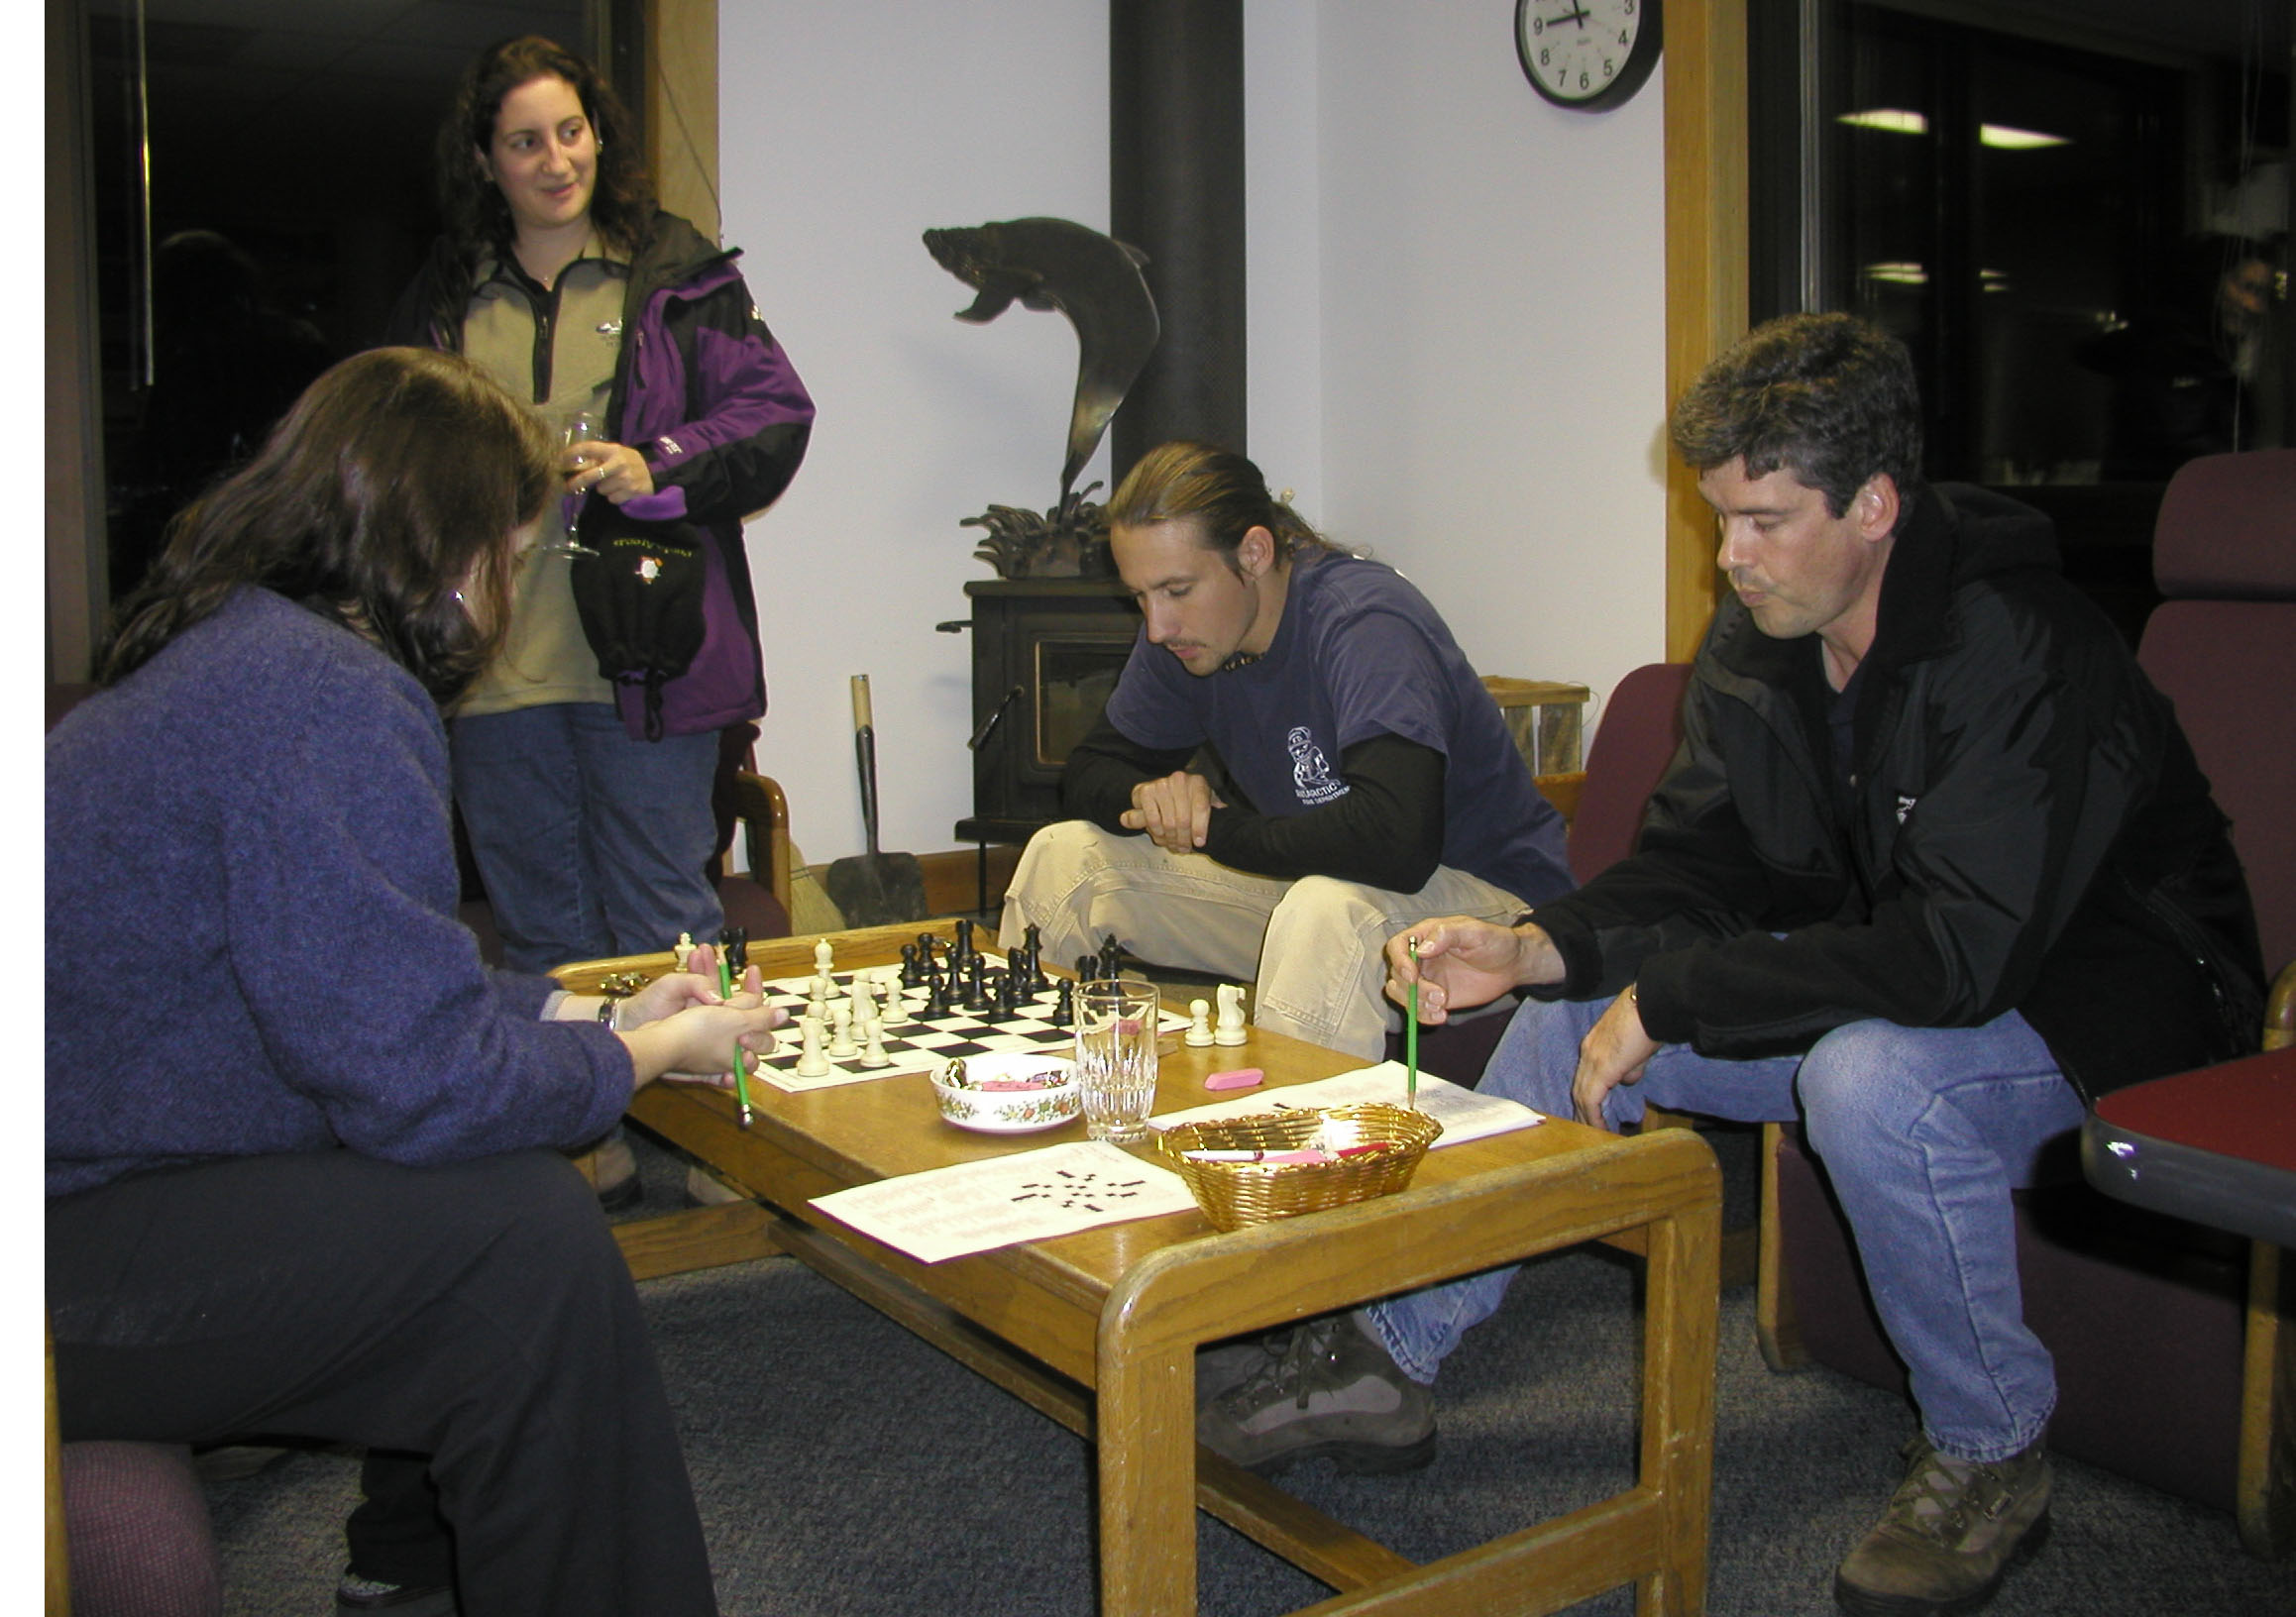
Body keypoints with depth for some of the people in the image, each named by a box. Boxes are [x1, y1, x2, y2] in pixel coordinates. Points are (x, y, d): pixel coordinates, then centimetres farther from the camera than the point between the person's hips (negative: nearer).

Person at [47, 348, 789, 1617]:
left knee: (506, 1179, 14)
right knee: (525, 1233, -20)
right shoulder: (330, 702, -24)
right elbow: (422, 1078, -26)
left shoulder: (238, 650, 10)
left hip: (103, 1159, 11)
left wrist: (596, 1016, 14)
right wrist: (654, 1054, -9)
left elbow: (381, 982, 18)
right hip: (71, 1254, -11)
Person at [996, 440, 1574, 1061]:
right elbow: (1089, 771, 8)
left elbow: (1394, 839, -40)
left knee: (1328, 910, -40)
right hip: (1300, 882, 7)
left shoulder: (1365, 624, -26)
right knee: (1063, 855, 0)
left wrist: (1217, 828, -24)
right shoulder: (1179, 632, -3)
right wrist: (1147, 795, -17)